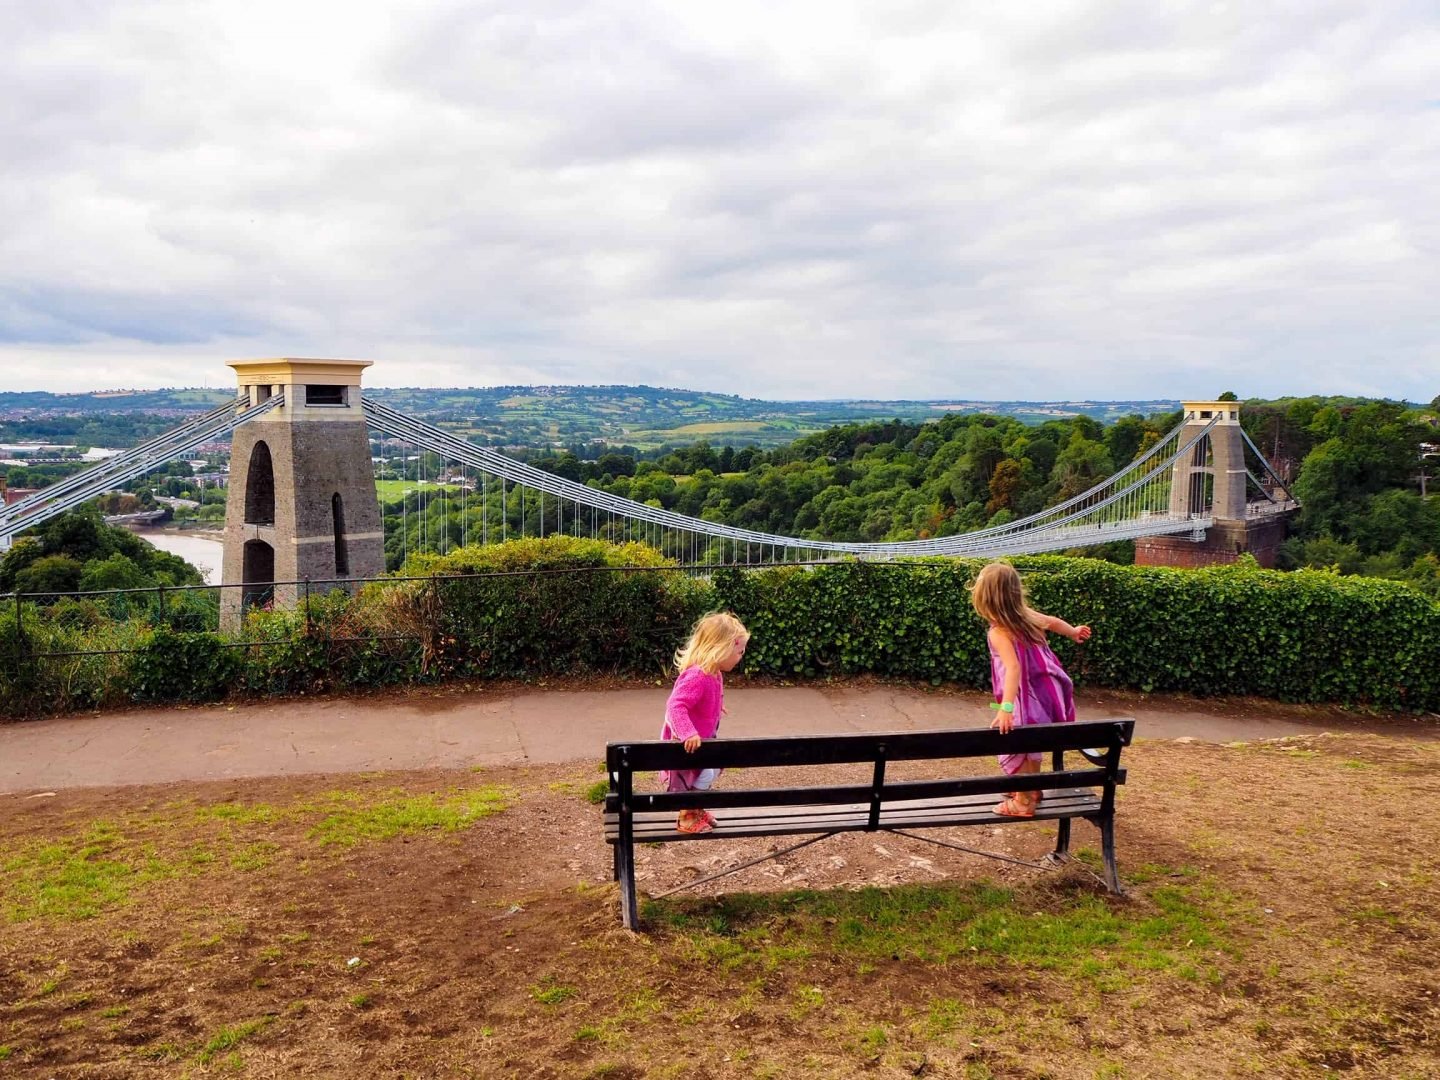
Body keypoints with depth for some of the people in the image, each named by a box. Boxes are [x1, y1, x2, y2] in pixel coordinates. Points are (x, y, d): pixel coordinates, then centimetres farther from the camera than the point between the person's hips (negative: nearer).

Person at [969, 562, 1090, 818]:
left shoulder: (998, 632, -23)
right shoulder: (1026, 614, -1)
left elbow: (1014, 668, -34)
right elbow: (1053, 622, 17)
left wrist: (1006, 709, -42)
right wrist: (1074, 632, 39)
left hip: (1027, 701, -8)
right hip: (1046, 693, 8)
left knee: (1016, 751, 10)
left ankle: (1023, 803, 22)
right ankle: (1031, 790, 43)